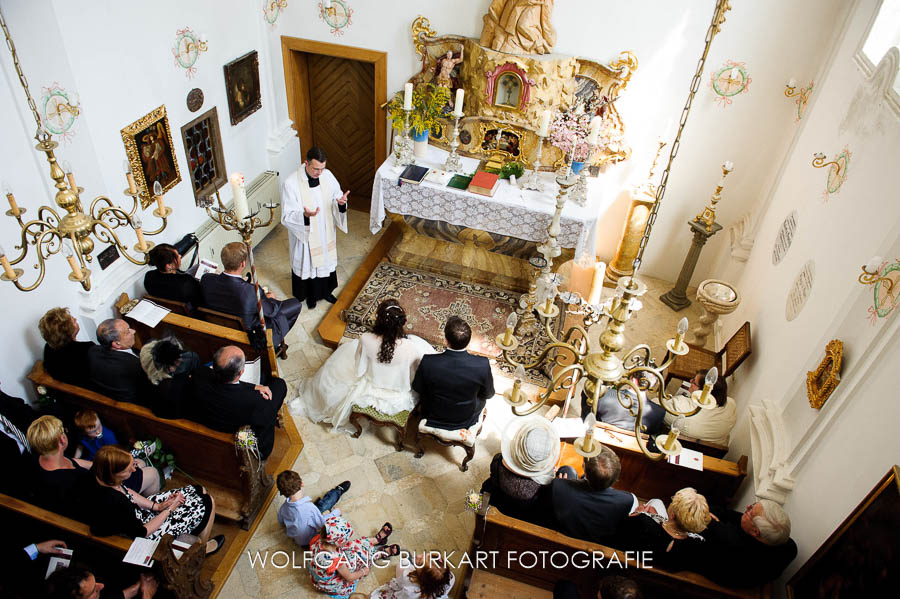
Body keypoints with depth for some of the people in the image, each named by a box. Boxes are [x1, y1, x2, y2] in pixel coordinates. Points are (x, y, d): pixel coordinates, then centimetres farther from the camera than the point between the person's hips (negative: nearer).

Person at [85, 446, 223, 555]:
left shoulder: (100, 473, -18)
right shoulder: (112, 503, -41)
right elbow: (142, 532, -24)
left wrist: (156, 506, -4)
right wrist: (169, 509, -13)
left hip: (136, 512, 8)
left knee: (199, 491, 10)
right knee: (207, 503, -1)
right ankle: (202, 547, 28)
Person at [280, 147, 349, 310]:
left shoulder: (327, 175, -11)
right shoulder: (291, 184, -25)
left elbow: (335, 197, 2)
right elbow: (287, 217, -22)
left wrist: (340, 202, -24)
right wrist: (304, 215, -43)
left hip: (326, 232, 5)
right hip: (305, 236, -4)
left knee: (326, 261, 23)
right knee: (308, 264, 17)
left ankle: (325, 291, 49)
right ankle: (309, 295, 44)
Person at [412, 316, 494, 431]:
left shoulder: (428, 363, -29)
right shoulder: (482, 365, -29)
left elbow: (417, 388, -8)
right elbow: (488, 394, -9)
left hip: (433, 421, 0)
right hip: (466, 422, 0)